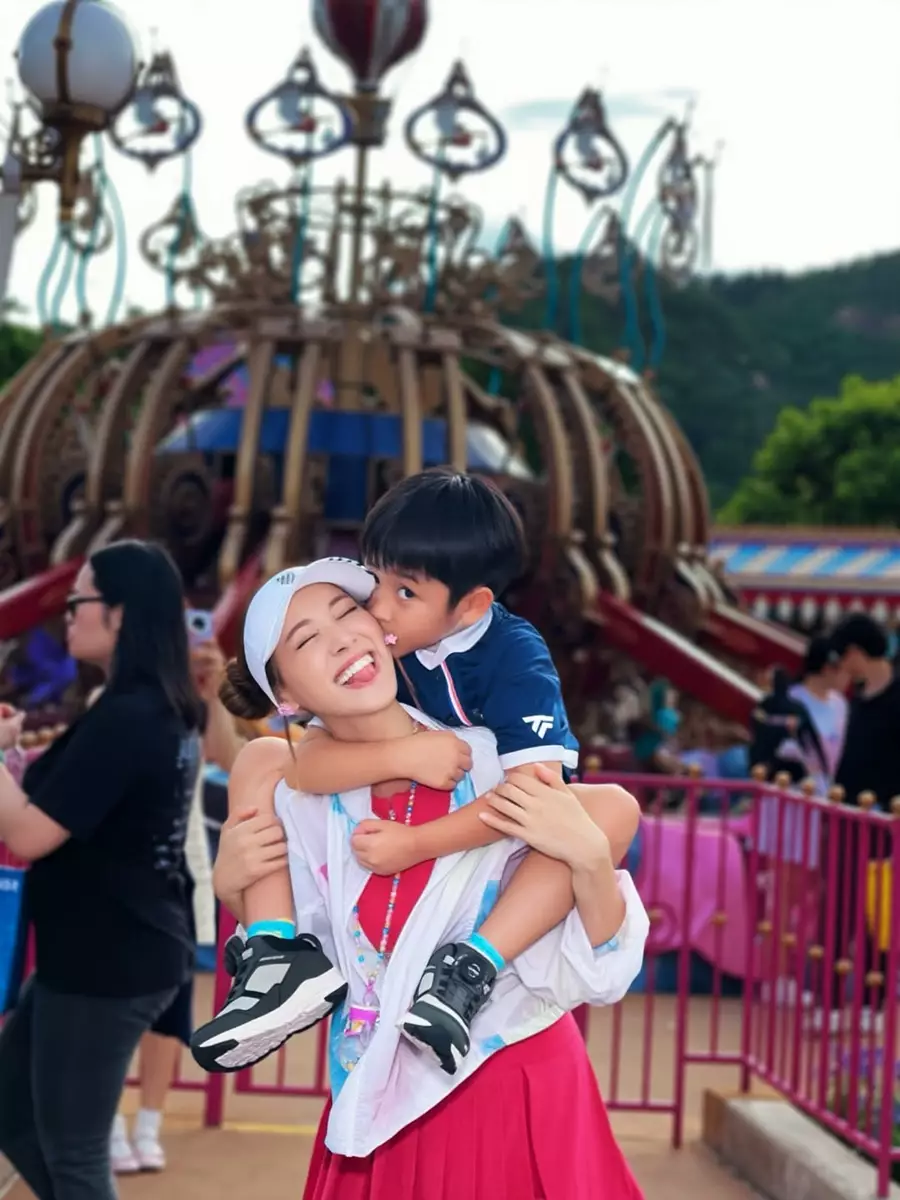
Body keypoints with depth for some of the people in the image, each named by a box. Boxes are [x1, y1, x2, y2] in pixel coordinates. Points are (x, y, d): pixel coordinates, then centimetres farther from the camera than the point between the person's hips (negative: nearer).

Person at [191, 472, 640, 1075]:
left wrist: (420, 843, -40)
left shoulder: (516, 658, -22)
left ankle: (473, 967, -40)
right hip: (388, 830, 4)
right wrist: (401, 756, -38)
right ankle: (279, 956, -23)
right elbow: (309, 764, -20)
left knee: (615, 809, -32)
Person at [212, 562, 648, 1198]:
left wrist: (591, 860, -31)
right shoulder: (304, 806, -6)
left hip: (523, 1105, -3)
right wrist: (238, 896, -7)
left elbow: (592, 978, -16)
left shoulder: (499, 770, -16)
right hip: (377, 1119, 3)